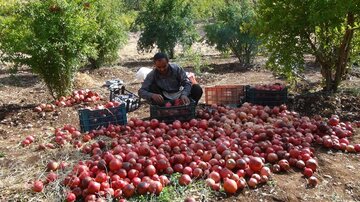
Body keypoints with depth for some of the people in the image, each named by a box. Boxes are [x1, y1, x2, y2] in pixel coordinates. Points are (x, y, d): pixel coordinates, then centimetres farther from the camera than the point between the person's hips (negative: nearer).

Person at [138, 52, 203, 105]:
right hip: (164, 99, 0)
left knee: (197, 88, -22)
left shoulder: (176, 68, -16)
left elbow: (187, 83, -19)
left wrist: (184, 95, -41)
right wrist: (152, 95, -43)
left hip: (179, 96, 0)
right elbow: (141, 91, -20)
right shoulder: (152, 75, -16)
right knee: (152, 87, -25)